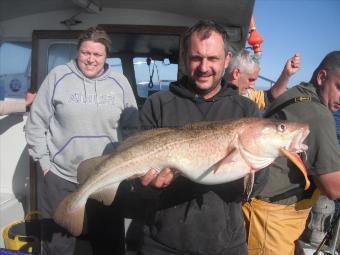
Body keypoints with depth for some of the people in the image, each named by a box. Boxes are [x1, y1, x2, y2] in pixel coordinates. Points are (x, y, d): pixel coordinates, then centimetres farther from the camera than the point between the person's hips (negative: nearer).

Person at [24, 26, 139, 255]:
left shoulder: (120, 82, 2)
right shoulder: (58, 76, -2)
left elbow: (132, 128, 8)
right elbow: (36, 124, 2)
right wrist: (44, 161, 0)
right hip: (61, 177, -1)